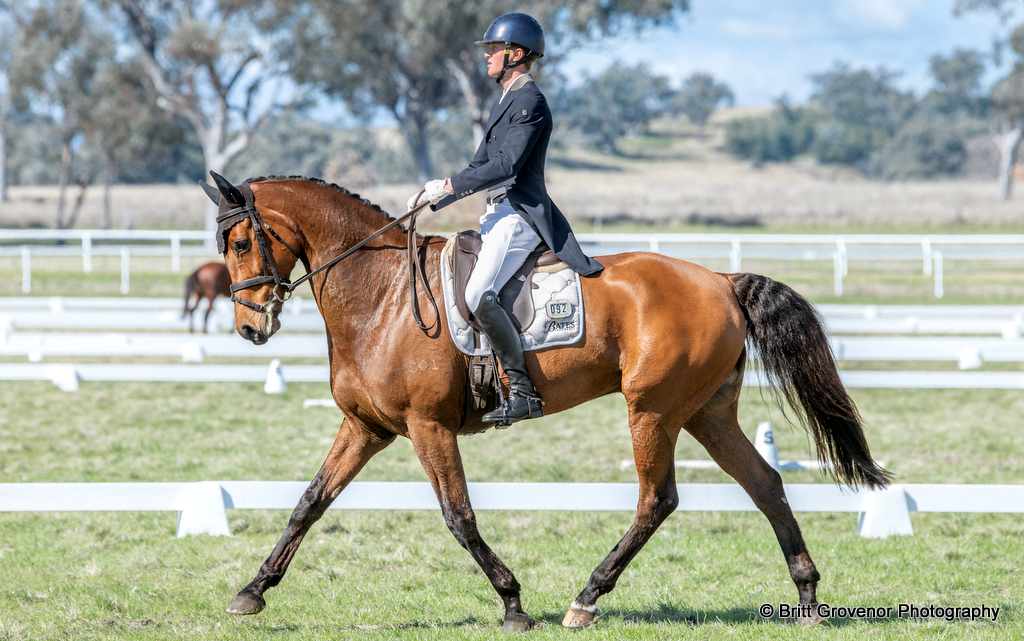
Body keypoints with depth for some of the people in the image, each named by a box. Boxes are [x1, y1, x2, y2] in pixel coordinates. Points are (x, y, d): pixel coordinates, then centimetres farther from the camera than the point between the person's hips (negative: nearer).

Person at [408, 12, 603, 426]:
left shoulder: (530, 102, -11)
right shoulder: (505, 101, 21)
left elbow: (507, 166, -20)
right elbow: (481, 164, 23)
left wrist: (450, 186, -18)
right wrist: (434, 199, 13)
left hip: (520, 216, -11)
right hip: (498, 214, 11)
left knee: (478, 295, -28)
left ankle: (523, 392, -26)